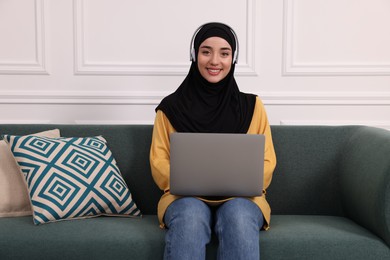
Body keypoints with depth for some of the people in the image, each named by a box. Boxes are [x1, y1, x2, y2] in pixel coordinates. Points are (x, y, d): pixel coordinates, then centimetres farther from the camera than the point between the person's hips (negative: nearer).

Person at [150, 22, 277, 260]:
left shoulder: (252, 105, 10)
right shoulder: (171, 106, 8)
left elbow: (266, 162, 6)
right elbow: (159, 163, 5)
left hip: (240, 197, 1)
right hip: (186, 197, 0)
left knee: (238, 217, -35)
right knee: (191, 217, -35)